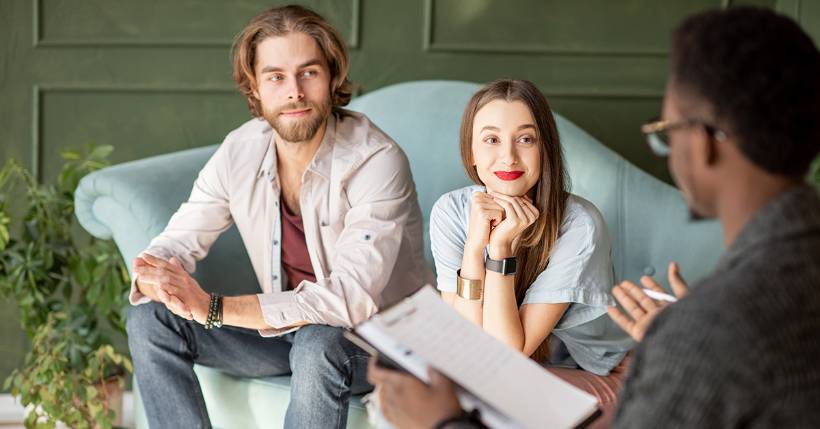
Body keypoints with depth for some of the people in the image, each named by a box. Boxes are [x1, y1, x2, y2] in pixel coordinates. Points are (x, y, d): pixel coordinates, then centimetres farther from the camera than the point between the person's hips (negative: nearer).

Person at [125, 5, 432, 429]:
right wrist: (152, 279, -30)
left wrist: (213, 309, -36)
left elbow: (353, 298, -33)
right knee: (150, 320, -9)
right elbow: (176, 243, -3)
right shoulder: (238, 152, -7)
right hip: (290, 326, 6)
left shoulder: (377, 162, -25)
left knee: (319, 342, -38)